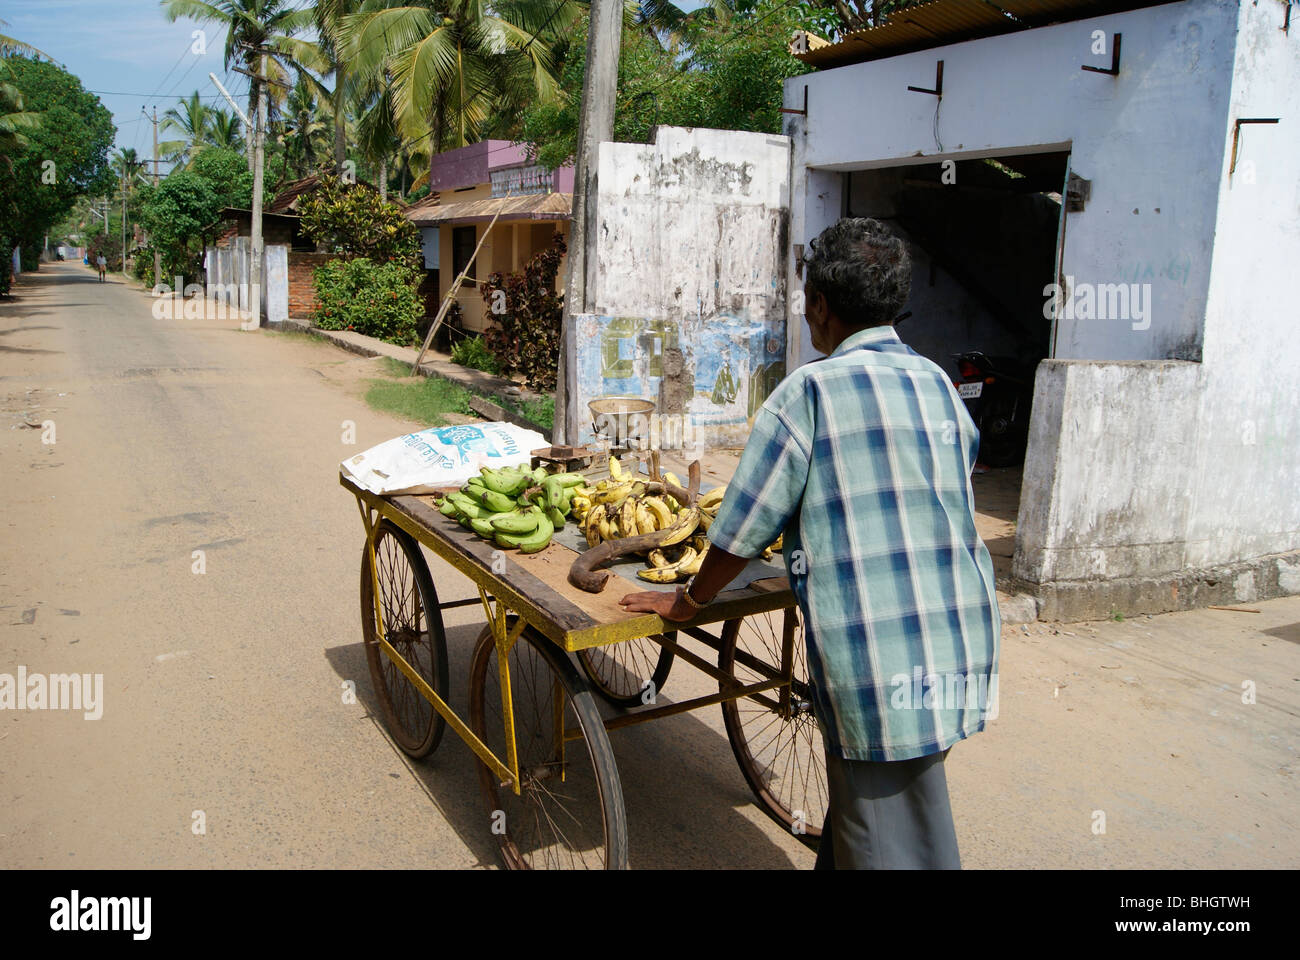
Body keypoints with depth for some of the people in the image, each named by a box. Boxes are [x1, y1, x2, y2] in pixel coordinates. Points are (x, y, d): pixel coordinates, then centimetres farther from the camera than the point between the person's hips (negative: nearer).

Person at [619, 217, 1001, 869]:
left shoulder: (809, 391, -9)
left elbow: (743, 531, -6)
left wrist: (687, 601, 12)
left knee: (889, 846, 5)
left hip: (878, 664, -7)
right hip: (965, 653, 7)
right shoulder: (940, 383, 11)